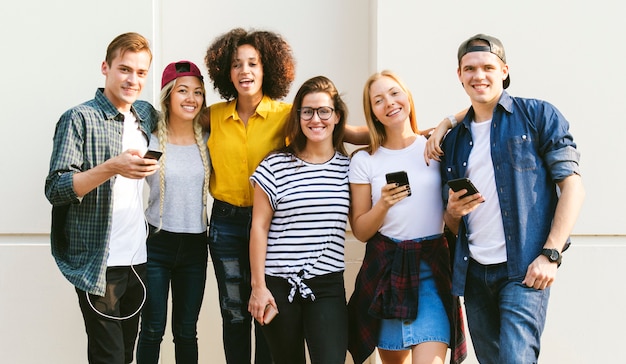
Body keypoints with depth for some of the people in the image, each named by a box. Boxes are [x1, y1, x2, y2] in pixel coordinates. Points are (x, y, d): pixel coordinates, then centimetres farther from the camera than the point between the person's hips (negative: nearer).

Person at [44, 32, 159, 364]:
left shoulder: (147, 115, 11)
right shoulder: (80, 119, -8)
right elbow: (55, 189, -15)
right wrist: (111, 168, -27)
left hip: (137, 259, 6)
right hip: (97, 264, -6)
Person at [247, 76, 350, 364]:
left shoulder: (348, 167, 5)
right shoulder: (276, 166, -1)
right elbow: (259, 226, -1)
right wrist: (258, 285, -4)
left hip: (328, 286, 1)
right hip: (278, 284, -1)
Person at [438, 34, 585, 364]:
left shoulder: (537, 115, 1)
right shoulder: (454, 140, 15)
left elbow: (572, 184, -6)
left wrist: (550, 254, -14)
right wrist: (453, 211, -4)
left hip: (524, 269, -5)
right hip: (473, 272, 5)